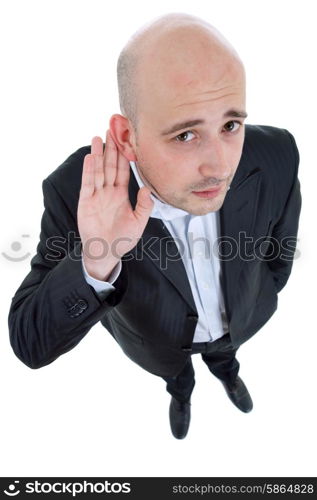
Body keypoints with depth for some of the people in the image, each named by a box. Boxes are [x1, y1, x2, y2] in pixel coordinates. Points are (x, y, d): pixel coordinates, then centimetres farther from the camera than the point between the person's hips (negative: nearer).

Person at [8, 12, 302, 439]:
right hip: (159, 333, -1)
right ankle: (181, 392, 70)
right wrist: (96, 265, -54)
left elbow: (280, 236, -12)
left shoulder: (276, 157, -35)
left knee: (224, 348, 36)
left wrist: (269, 289, 7)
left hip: (240, 311, 2)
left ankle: (227, 371, 73)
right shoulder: (76, 192, -40)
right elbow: (31, 344, -36)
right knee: (174, 370, 33)